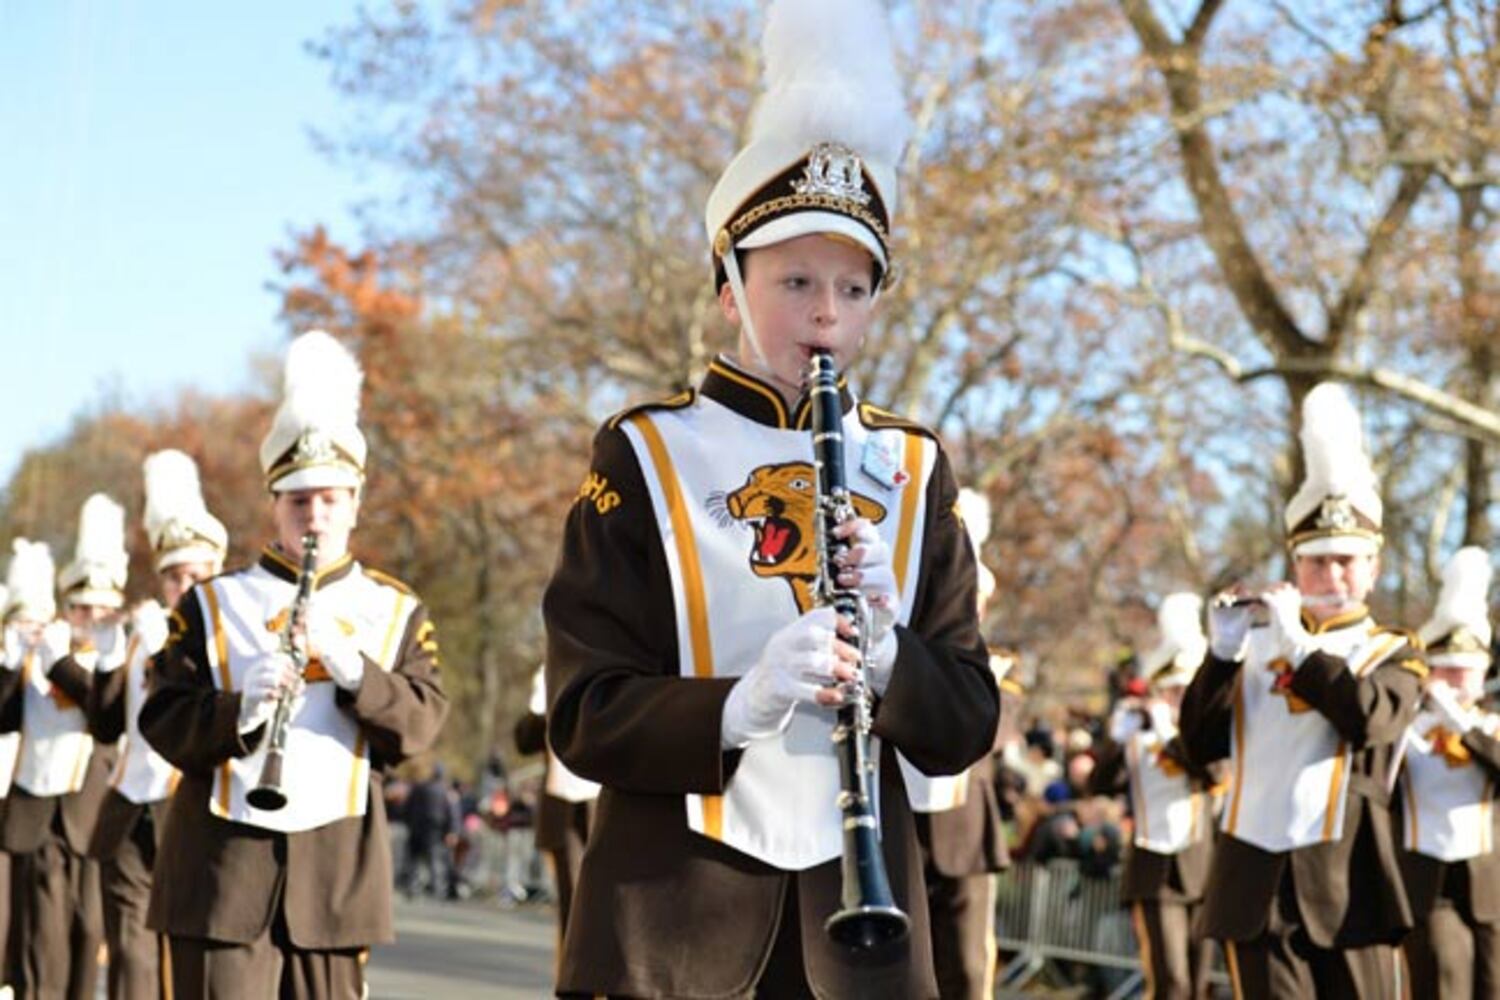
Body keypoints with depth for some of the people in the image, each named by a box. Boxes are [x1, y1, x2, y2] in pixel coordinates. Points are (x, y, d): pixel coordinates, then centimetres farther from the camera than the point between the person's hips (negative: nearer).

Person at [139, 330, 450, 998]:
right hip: (223, 864, -1)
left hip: (338, 867, 2)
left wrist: (352, 669, -21)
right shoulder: (211, 605, 7)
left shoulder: (396, 612, 9)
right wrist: (241, 707, -23)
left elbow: (421, 725, -4)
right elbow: (162, 722, -3)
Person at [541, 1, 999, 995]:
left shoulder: (914, 466, 5)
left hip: (863, 907, 3)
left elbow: (968, 723, 2)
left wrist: (885, 655, -19)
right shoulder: (644, 453, -4)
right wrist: (740, 703, -27)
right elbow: (583, 713, -9)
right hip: (671, 912, -3)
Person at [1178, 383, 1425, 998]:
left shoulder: (1392, 654, 5)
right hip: (1256, 878, 2)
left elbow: (1368, 719, -17)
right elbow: (1200, 745, 5)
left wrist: (1298, 641, -16)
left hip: (1345, 881, -2)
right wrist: (1222, 651, -6)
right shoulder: (1255, 641, 13)